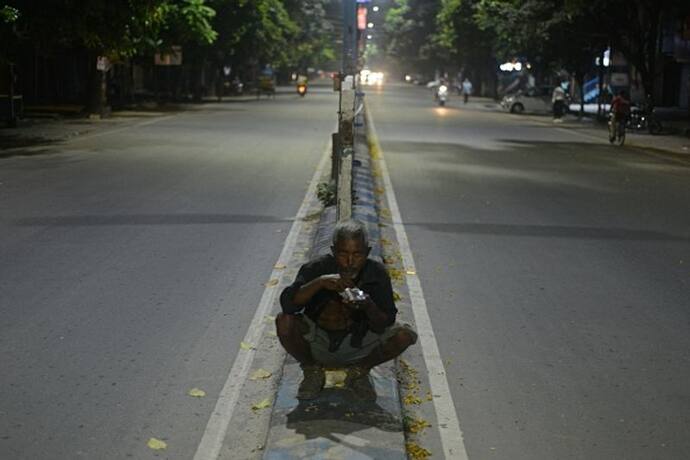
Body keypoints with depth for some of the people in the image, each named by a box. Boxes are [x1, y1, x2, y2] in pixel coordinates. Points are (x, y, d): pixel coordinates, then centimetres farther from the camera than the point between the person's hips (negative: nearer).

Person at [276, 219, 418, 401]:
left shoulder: (377, 273, -12)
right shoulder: (316, 268, -15)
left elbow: (384, 326, -13)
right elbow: (287, 303, -26)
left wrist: (368, 306, -33)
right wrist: (319, 282, -38)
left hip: (358, 347, 1)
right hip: (318, 343, -1)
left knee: (404, 334, -22)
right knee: (284, 321, -29)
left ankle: (358, 372, 5)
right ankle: (312, 371, 1)